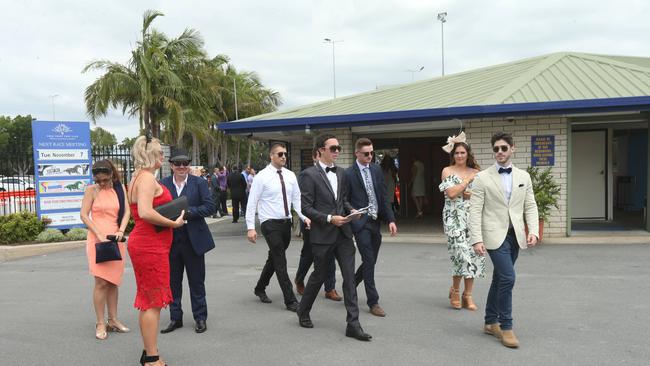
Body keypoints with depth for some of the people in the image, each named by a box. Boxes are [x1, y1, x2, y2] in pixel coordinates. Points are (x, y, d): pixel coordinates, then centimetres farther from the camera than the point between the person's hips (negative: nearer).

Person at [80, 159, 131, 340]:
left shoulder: (120, 188, 7)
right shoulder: (91, 190, -2)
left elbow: (127, 211, 2)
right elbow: (84, 215, -6)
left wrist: (121, 231, -13)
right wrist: (99, 235, -14)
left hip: (116, 240, 3)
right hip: (97, 239, -3)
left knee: (113, 282, 9)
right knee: (101, 282, -6)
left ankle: (113, 320, 18)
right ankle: (100, 324, 2)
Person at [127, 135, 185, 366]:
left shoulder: (138, 177, 15)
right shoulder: (147, 178, -17)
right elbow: (145, 212, -30)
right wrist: (173, 223, -20)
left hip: (145, 244, 11)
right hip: (150, 246, -11)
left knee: (148, 300, 17)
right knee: (152, 301, -3)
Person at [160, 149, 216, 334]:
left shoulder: (199, 182, -1)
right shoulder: (163, 184, 2)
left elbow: (210, 207, -8)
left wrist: (187, 212, -17)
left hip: (193, 240, -2)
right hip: (170, 240, 2)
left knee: (197, 281, 8)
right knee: (173, 281, 11)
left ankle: (200, 318, 20)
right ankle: (175, 318, 25)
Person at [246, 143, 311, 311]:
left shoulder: (290, 175, 6)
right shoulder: (262, 177, -9)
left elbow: (297, 199, 9)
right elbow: (252, 203, -10)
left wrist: (304, 217, -6)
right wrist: (251, 227, -15)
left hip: (286, 223, 6)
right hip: (270, 223, -6)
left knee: (274, 259, 18)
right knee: (280, 262, -5)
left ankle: (260, 288, 39)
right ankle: (290, 300, 2)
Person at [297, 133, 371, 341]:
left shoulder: (340, 174, 11)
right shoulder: (309, 175, -9)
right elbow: (306, 207, -11)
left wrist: (351, 210, 1)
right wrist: (329, 218, -18)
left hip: (343, 234, 5)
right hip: (323, 235, -5)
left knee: (349, 277, 0)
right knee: (318, 276, 10)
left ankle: (353, 324, 5)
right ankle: (303, 312, 35)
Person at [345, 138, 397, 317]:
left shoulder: (376, 169, 9)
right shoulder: (349, 174, -7)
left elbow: (383, 196, 9)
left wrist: (390, 219, 2)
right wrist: (350, 220, -9)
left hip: (376, 222, 6)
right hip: (360, 223, -6)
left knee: (370, 262, 13)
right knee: (369, 262, -5)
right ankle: (373, 302, 6)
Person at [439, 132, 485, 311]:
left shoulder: (476, 172, 11)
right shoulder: (448, 171, 3)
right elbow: (451, 193, -11)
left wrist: (473, 194, -6)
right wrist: (468, 180, -8)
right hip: (455, 217, -4)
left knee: (475, 254, -1)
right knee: (462, 253, -14)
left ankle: (468, 296, 11)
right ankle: (455, 290, 10)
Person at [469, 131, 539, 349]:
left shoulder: (523, 176, 9)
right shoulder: (482, 178, -3)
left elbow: (530, 207, 9)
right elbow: (475, 211, -6)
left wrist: (533, 231, -6)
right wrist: (476, 239, -13)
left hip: (515, 235, 5)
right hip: (495, 235, -4)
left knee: (500, 279, 13)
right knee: (508, 278, -13)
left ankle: (491, 322, 26)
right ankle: (506, 326, 1)